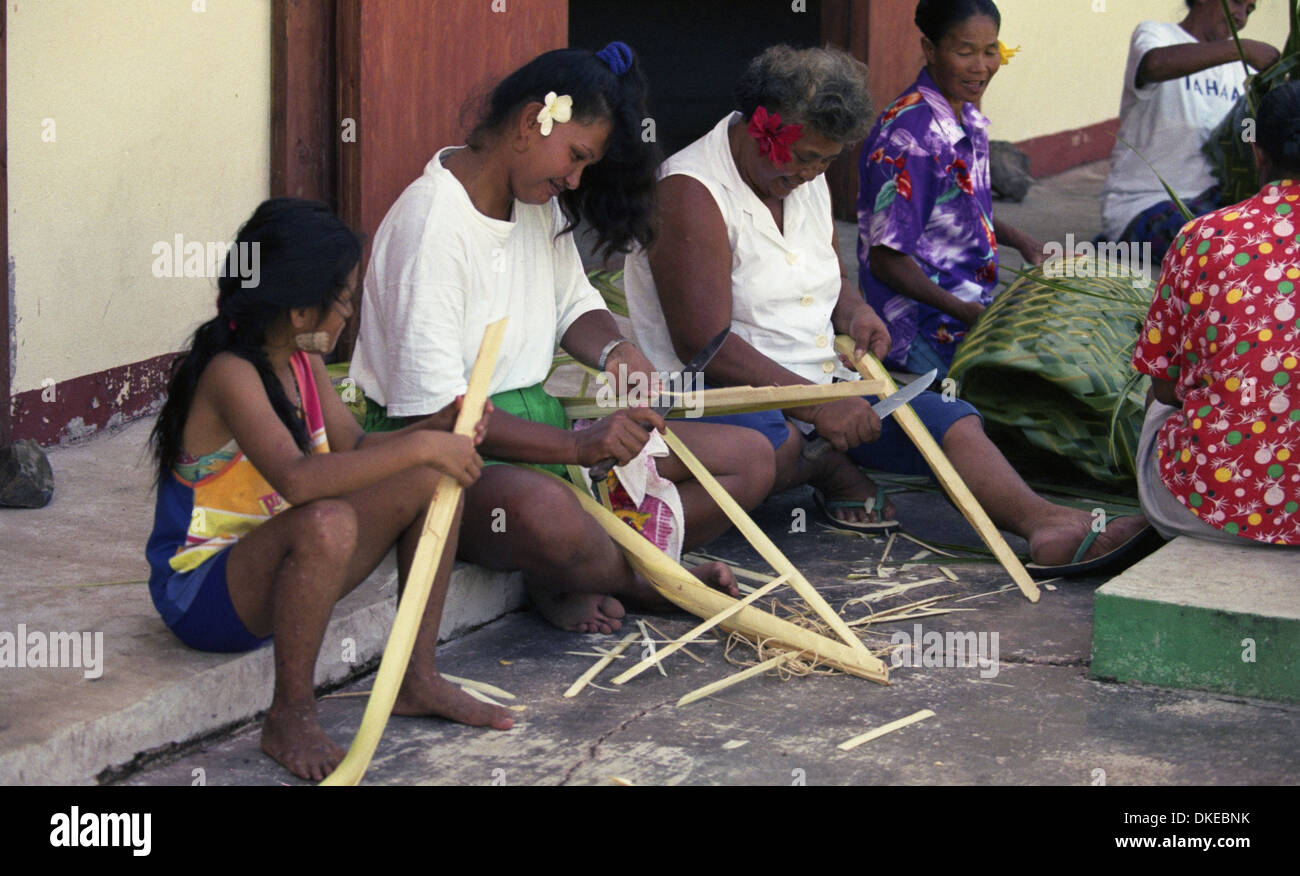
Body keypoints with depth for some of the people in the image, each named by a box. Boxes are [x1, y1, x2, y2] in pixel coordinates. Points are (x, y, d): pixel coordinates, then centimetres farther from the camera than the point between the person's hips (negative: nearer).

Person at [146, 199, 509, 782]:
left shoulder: (301, 362, 4)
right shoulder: (228, 373, -24)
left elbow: (354, 448, 14)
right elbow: (297, 479, -39)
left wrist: (439, 428, -5)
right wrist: (420, 448, -34)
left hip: (273, 568, 9)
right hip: (200, 591, -9)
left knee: (432, 481, 1)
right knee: (326, 525, -39)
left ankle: (417, 680, 8)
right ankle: (289, 717, -23)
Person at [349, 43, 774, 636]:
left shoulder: (540, 203, 8)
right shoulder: (431, 224, -20)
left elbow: (574, 304, 23)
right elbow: (431, 408, -25)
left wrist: (614, 351, -2)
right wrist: (578, 447, -30)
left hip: (536, 422, 9)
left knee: (749, 459, 0)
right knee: (543, 511, -44)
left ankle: (569, 580, -11)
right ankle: (641, 579, -8)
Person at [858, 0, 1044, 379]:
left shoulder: (967, 117, 8)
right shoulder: (908, 135, -21)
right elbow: (886, 260, -22)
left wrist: (1023, 242, 9)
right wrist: (970, 314, -29)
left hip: (973, 305, 10)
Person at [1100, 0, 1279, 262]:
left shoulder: (1235, 68, 16)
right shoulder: (1155, 34, -6)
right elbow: (1154, 64, -34)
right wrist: (1246, 49, -37)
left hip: (1210, 198, 8)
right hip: (1139, 208, -8)